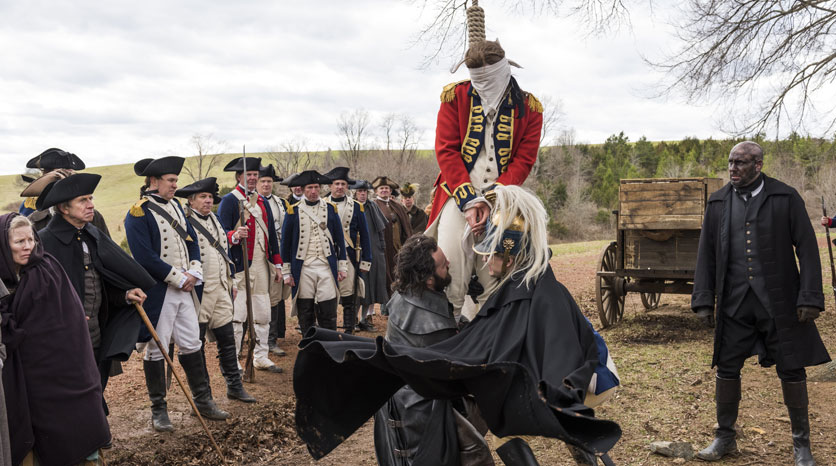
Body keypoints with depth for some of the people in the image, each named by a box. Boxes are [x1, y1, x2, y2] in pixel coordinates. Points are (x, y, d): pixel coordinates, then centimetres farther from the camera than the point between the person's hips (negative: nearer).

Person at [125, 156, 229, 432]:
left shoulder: (175, 205, 11)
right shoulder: (138, 213, -12)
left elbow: (191, 241, 14)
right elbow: (145, 257, -19)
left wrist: (194, 272, -2)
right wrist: (179, 278, -15)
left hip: (185, 289, 7)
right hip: (158, 293, -7)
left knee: (192, 345, 13)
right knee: (156, 350, 3)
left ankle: (202, 401, 24)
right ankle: (158, 410, 14)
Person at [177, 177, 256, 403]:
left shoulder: (214, 219, 16)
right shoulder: (184, 221, -9)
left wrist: (231, 282, 22)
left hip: (220, 289, 7)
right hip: (199, 291, -7)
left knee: (227, 339, 11)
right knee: (197, 344, 3)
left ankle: (234, 386, 22)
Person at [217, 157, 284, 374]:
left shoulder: (262, 201, 16)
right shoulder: (229, 200, -6)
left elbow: (271, 233, 18)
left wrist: (276, 264, 15)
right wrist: (234, 236, -35)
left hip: (261, 266, 7)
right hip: (240, 266, -7)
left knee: (263, 314, 11)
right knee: (237, 315, -4)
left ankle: (261, 358, 21)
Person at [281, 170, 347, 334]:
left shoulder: (331, 209, 7)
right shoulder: (293, 211, 2)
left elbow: (339, 239, 11)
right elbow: (286, 242, 4)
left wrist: (342, 267, 7)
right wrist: (286, 272, 2)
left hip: (327, 267, 1)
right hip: (303, 268, -1)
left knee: (328, 311, -1)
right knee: (305, 313, 5)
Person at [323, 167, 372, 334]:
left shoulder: (356, 206, 6)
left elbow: (364, 235, 7)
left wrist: (365, 261, 2)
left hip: (348, 257, -1)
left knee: (348, 297, -3)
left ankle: (349, 332, 6)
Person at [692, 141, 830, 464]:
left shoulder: (786, 198, -2)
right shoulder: (717, 203, 7)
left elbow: (807, 249, -3)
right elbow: (707, 254, 8)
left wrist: (810, 298, -10)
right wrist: (704, 301, 3)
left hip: (779, 301, -2)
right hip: (734, 303, 3)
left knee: (791, 370, 5)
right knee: (727, 369, 8)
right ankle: (725, 438, 25)